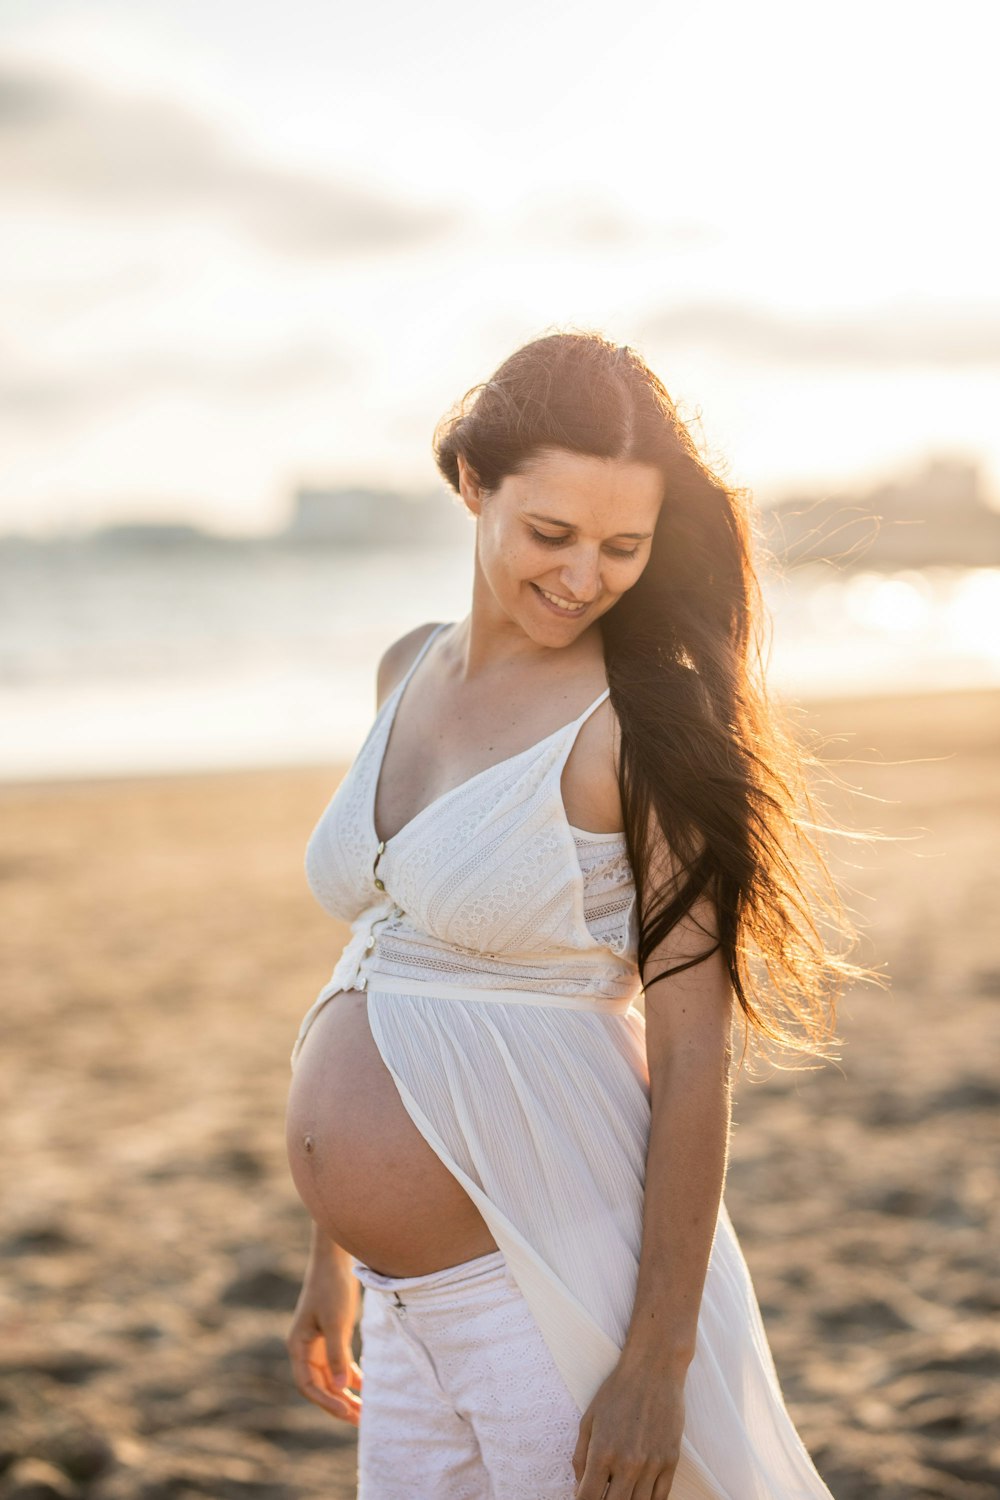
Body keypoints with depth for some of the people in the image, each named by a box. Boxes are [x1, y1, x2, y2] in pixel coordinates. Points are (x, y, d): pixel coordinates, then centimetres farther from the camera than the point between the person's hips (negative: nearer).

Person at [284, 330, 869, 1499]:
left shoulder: (647, 725, -13)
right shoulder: (411, 673, 7)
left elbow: (693, 1060, -15)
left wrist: (659, 1358, -17)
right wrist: (334, 1253, 17)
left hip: (557, 1298, -6)